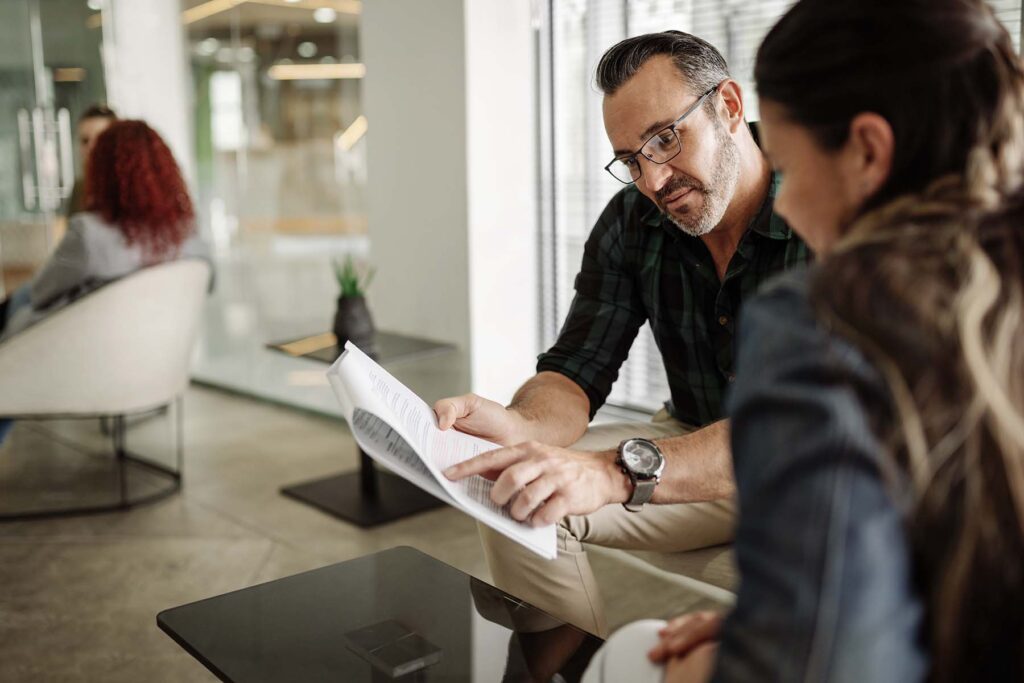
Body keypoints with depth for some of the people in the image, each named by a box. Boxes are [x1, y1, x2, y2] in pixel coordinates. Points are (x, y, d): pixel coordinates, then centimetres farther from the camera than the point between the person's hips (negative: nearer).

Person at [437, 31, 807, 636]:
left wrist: (619, 470, -50)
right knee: (517, 500, -14)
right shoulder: (630, 224, -4)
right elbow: (576, 374, -6)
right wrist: (520, 426, -31)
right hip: (697, 446, 5)